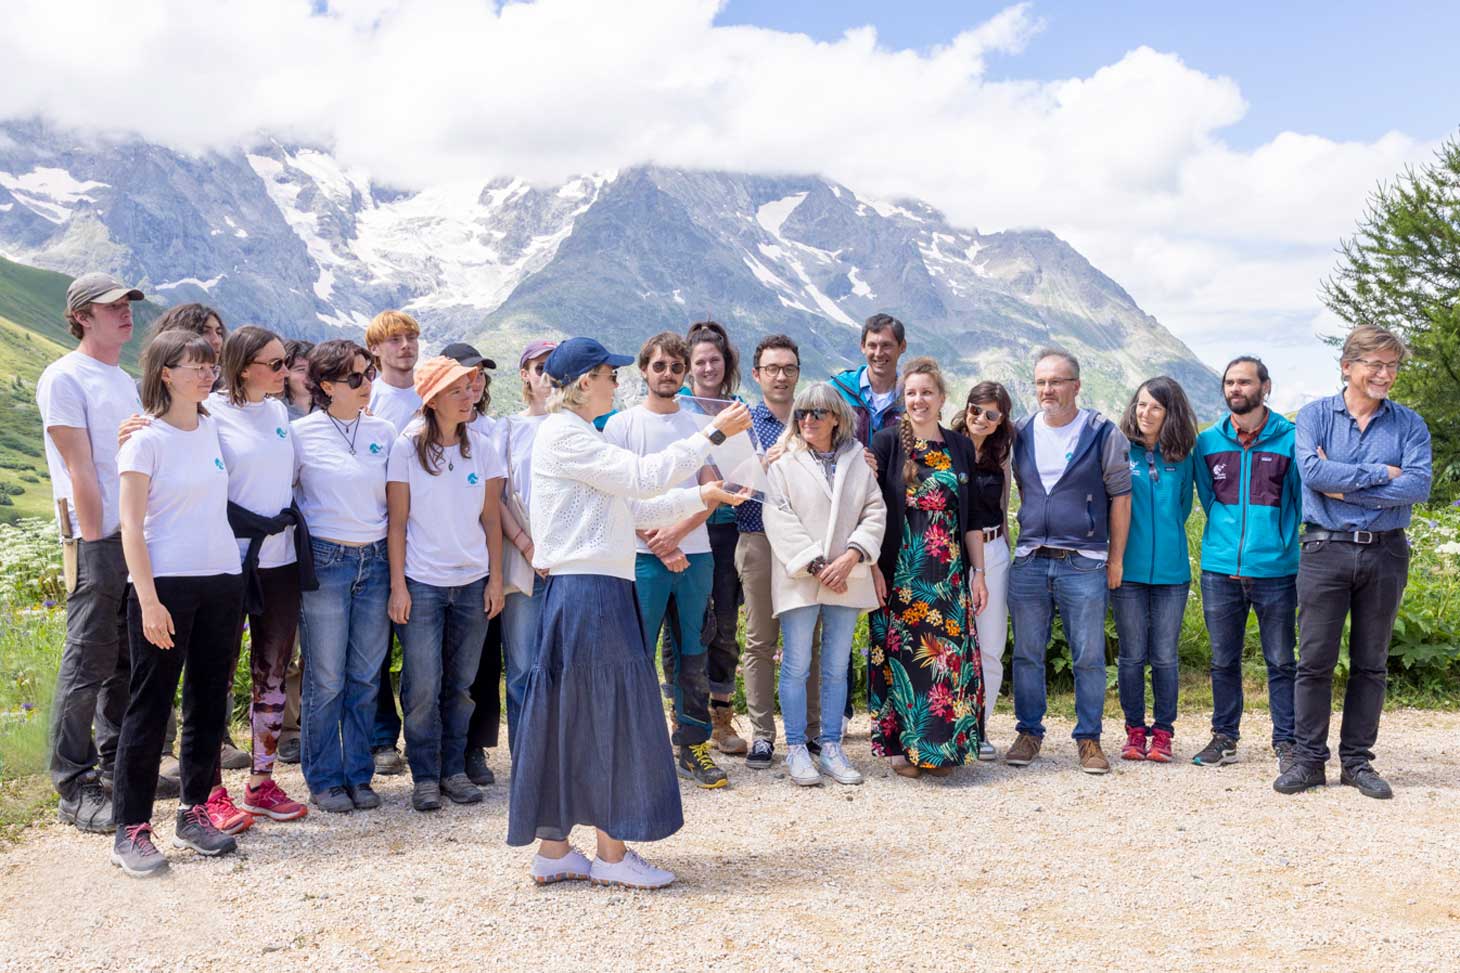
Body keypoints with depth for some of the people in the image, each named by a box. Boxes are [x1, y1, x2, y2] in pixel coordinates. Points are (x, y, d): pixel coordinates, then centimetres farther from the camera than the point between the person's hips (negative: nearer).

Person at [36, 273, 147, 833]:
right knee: (88, 664, -4)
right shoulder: (64, 378, -6)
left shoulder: (126, 381, 18)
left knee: (126, 660, 12)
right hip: (98, 540, -7)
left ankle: (116, 768, 23)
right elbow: (80, 471, -12)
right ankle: (75, 790, 3)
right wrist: (95, 544, -14)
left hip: (139, 536, 8)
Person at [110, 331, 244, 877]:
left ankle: (194, 812, 22)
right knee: (150, 705, -1)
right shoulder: (145, 441, -6)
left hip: (222, 580, 6)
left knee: (209, 700, 10)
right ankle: (131, 829, 8)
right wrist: (148, 600, -16)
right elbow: (132, 526, -10)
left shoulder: (213, 429, 10)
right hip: (166, 584, -6)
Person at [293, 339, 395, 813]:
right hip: (325, 561, -3)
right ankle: (324, 779, 16)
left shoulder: (383, 432, 7)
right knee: (325, 680, 3)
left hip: (375, 561, 3)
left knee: (366, 676, 8)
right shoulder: (302, 433, -4)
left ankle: (359, 775, 20)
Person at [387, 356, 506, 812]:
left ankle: (454, 770, 20)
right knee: (423, 686, -2)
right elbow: (397, 521, -3)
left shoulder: (481, 448, 6)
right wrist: (398, 584, -8)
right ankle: (425, 776, 10)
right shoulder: (408, 448, -3)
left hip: (473, 583, 3)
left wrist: (495, 578, 4)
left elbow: (491, 519, 8)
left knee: (461, 685, 8)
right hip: (422, 582, -3)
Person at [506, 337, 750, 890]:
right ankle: (612, 855, 6)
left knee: (568, 719, 11)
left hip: (579, 594, 10)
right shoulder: (564, 434, -11)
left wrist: (702, 497, 15)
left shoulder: (575, 435, 20)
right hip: (590, 593, -10)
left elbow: (633, 508, 20)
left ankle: (552, 851, 17)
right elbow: (643, 477, -18)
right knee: (610, 715, -3)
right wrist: (714, 434, -12)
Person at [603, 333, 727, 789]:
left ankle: (693, 747, 17)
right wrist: (654, 542, -11)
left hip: (695, 553, 3)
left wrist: (677, 531, -10)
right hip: (643, 557, -3)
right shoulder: (622, 424, 3)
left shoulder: (698, 425, 12)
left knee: (692, 656, 8)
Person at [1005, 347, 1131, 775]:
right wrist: (1022, 540, 12)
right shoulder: (1022, 433, 9)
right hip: (1029, 561, 3)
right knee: (1027, 655, 7)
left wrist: (1116, 558, -1)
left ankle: (1089, 739, 12)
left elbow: (1120, 497, 1)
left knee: (1089, 657, 1)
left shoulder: (1103, 434, -1)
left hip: (1084, 563, -3)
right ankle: (1029, 733, 18)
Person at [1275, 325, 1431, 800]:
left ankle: (1357, 760, 18)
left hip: (1385, 552, 2)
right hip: (1325, 549, -2)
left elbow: (1419, 486, -10)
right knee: (1315, 661, 0)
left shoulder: (1409, 424, 5)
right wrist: (1380, 473, -12)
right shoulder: (1314, 415, 2)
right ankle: (1309, 759, 10)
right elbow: (1312, 471, -15)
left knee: (1371, 664, 8)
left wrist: (1347, 489, -14)